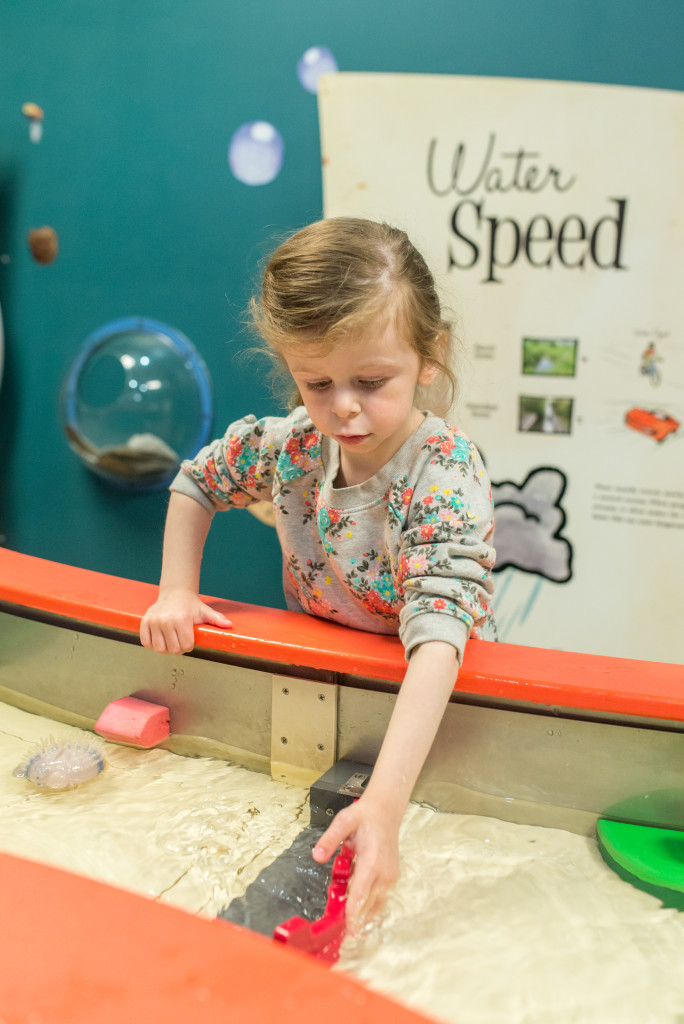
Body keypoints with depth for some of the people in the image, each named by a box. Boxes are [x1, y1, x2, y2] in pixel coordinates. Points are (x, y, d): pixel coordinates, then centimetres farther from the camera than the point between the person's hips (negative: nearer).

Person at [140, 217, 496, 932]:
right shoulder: (286, 445, -12)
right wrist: (176, 593, -2)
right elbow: (194, 483, 9)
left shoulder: (449, 477, -29)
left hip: (428, 700, -4)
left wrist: (384, 803, -51)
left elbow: (436, 638, -41)